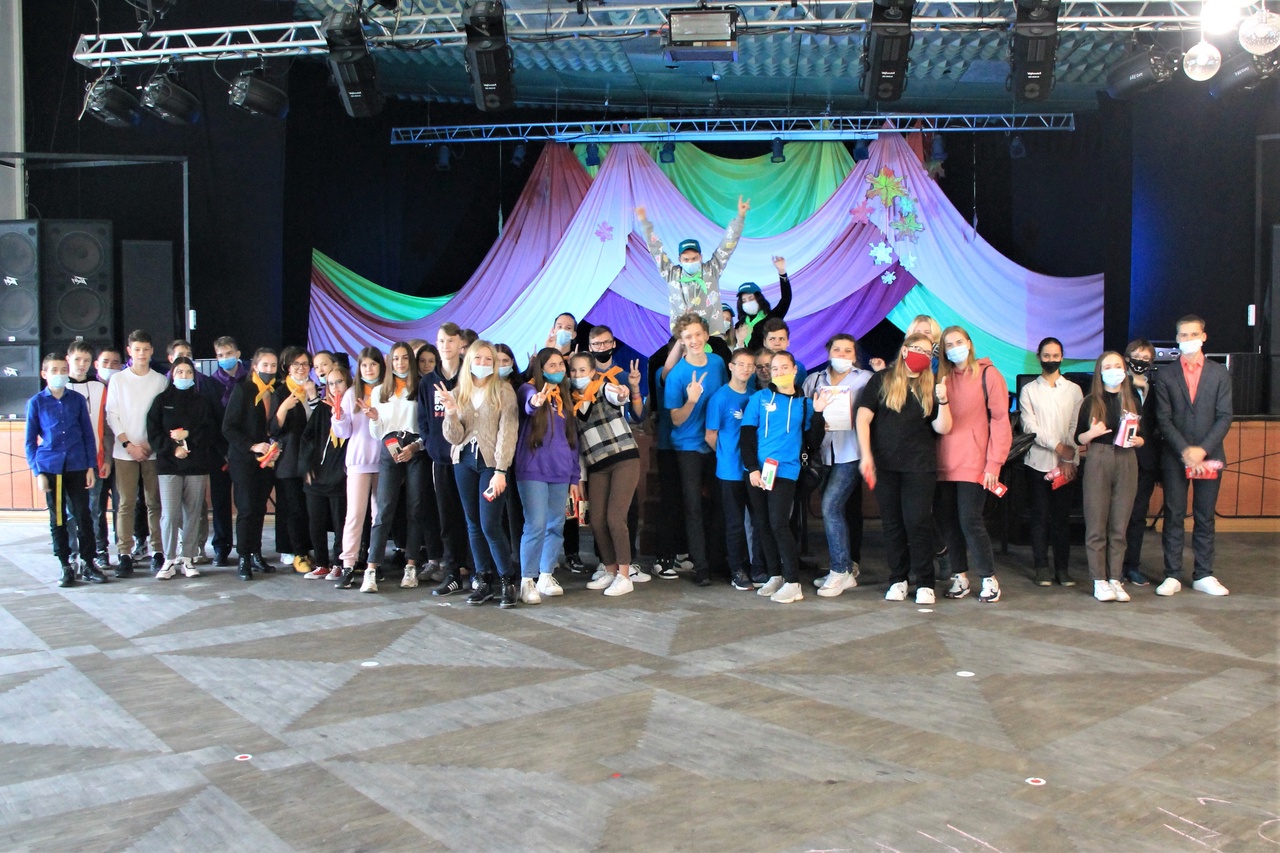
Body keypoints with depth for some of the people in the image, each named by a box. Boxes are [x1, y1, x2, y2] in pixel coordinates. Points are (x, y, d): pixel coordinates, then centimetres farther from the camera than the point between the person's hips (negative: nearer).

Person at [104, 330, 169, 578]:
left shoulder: (161, 380, 8)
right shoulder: (118, 379, 7)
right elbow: (112, 415, 3)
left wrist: (153, 443, -7)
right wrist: (128, 444, -7)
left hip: (154, 451, 1)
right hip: (125, 451, -1)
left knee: (155, 502, 1)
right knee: (126, 503, -3)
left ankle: (157, 550, 7)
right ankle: (125, 554, -1)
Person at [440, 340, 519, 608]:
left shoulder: (503, 390, -3)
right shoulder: (457, 393, 8)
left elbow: (507, 432, -9)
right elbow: (454, 437, 2)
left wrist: (501, 471, -16)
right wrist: (451, 412, -17)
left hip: (491, 462, -4)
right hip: (464, 461, 5)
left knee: (490, 525, -11)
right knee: (473, 524, 7)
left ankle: (508, 581, 1)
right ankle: (484, 580, 15)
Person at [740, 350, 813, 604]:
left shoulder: (803, 403, 7)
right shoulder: (760, 398, 6)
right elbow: (747, 435, 1)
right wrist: (752, 468, -7)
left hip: (785, 471, -2)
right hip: (757, 471, 2)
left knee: (778, 524, -11)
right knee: (763, 525, 7)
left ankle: (793, 583, -6)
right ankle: (775, 576, 21)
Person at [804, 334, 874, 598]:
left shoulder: (865, 379, 4)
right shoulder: (813, 380, 15)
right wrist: (816, 416, -8)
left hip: (850, 452, -5)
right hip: (825, 453, 5)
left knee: (831, 506, -15)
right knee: (842, 510, 11)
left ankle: (841, 571, -8)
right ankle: (849, 568, 20)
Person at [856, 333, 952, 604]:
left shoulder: (930, 386, 10)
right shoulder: (882, 380, 5)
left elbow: (942, 428, 3)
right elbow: (863, 418, -1)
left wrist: (943, 401, -13)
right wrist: (866, 455, -9)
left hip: (920, 466, 0)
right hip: (885, 465, 0)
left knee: (917, 522, -6)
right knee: (892, 523, 5)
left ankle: (925, 583, 3)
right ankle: (898, 580, 17)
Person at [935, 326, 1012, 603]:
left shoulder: (988, 374, 0)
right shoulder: (942, 377, 12)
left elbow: (1000, 420, -4)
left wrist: (994, 463, -9)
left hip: (973, 463, -4)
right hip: (944, 463, 4)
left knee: (970, 521, -6)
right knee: (946, 521, 5)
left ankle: (989, 579, 10)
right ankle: (960, 577, 19)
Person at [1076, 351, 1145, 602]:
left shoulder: (1132, 401, 10)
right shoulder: (1091, 402, 3)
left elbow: (1142, 437, 14)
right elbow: (1078, 438, 4)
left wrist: (1135, 440, -7)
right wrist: (1092, 433, -15)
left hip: (1126, 462, 2)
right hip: (1097, 461, -2)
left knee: (1119, 524, 3)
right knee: (1096, 523, -3)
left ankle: (1115, 579, 9)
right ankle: (1099, 581, 2)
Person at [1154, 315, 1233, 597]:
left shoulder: (1219, 373, 6)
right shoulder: (1166, 375, 4)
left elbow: (1224, 417, -1)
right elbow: (1163, 419, -1)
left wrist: (1203, 449, -12)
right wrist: (1184, 450, -12)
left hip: (1208, 457, 1)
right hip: (1175, 458, 0)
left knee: (1205, 518, 7)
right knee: (1173, 517, 2)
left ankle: (1203, 576, 14)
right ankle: (1173, 575, 8)